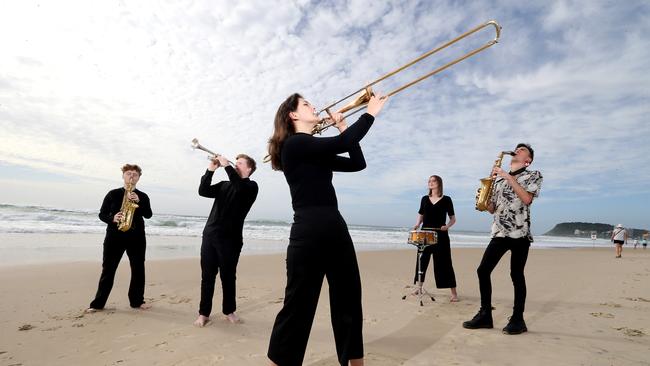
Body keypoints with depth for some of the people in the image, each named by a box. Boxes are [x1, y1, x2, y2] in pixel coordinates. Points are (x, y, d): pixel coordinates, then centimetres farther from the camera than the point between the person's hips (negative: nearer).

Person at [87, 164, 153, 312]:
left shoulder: (143, 196, 8)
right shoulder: (113, 194, 5)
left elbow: (148, 215, -3)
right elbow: (102, 214, 4)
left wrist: (139, 202, -18)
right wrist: (112, 218, -16)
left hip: (136, 237, 1)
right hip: (115, 236, -1)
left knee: (138, 269, 4)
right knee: (108, 269, 3)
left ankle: (137, 301, 15)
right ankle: (98, 303, 13)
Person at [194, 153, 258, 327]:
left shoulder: (251, 186, 1)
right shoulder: (224, 185, 17)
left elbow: (239, 186, -21)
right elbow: (203, 191, 5)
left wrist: (226, 165, -15)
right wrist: (210, 169, -4)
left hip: (230, 238, -4)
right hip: (209, 235, 4)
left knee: (228, 277, 6)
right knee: (207, 276, 5)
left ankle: (229, 311, 22)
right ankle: (203, 313, 14)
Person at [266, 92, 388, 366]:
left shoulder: (317, 152, 21)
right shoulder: (293, 144, -6)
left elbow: (357, 163, 19)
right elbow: (341, 145, -18)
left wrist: (343, 126, 17)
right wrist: (370, 112, -5)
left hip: (336, 229, 9)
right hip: (309, 232, -9)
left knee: (349, 301, 14)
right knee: (298, 306, 2)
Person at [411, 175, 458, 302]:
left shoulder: (446, 199, 0)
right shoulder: (424, 199, 9)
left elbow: (453, 219, 3)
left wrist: (447, 226, -15)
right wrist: (417, 225, -3)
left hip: (440, 235, -3)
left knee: (444, 263, -3)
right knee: (422, 260, 10)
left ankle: (454, 293, 5)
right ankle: (418, 285, 26)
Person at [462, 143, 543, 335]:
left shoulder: (534, 175, 6)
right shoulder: (498, 178, 19)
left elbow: (527, 198, -13)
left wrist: (509, 177, -12)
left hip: (520, 233, -5)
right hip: (499, 232, 5)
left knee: (516, 275, 0)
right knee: (483, 270, -1)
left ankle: (518, 319, 14)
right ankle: (485, 315, 10)